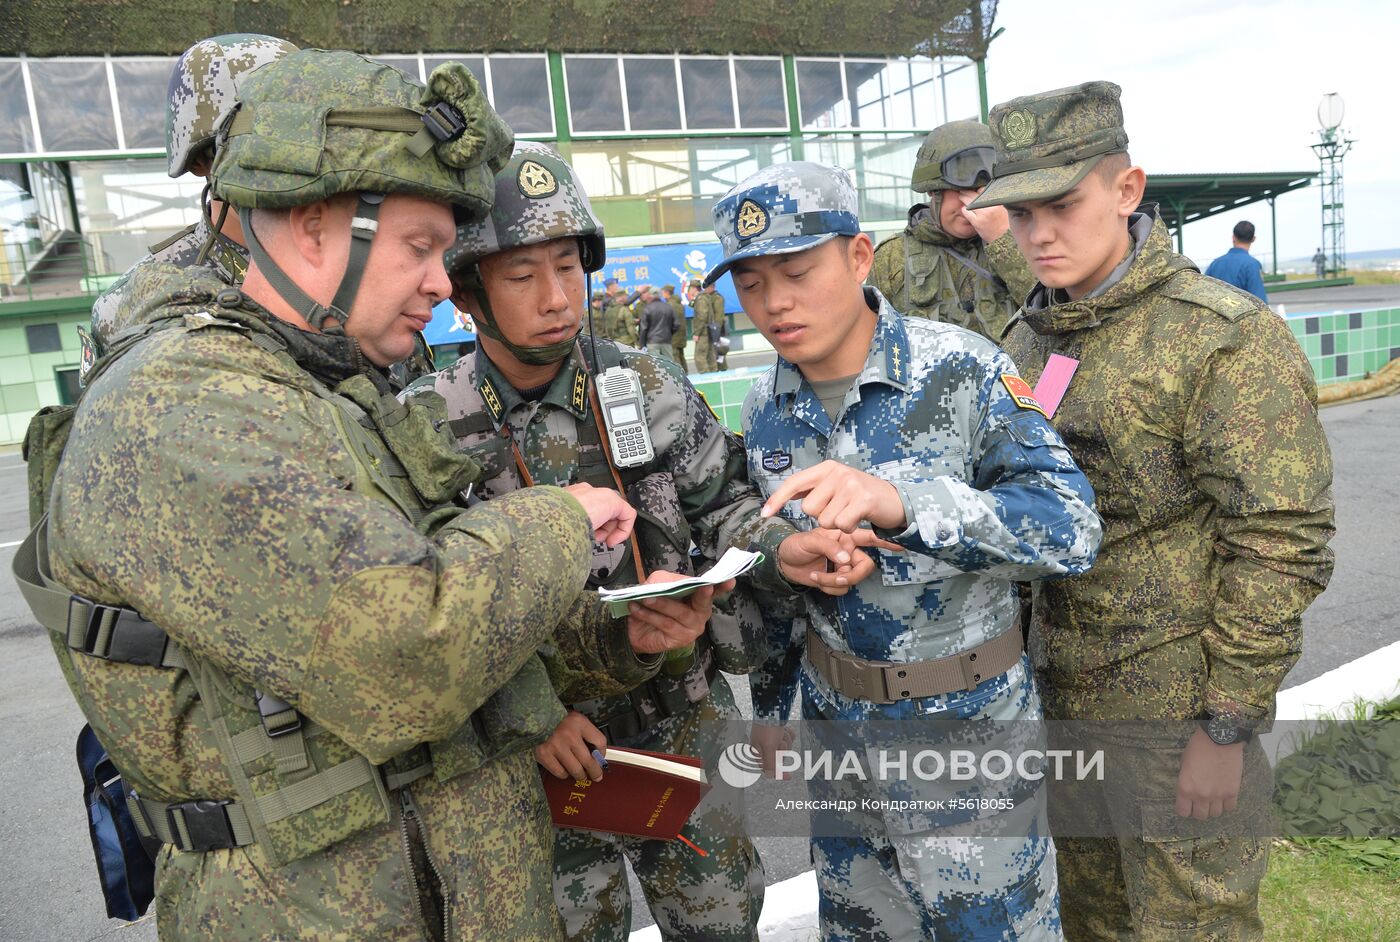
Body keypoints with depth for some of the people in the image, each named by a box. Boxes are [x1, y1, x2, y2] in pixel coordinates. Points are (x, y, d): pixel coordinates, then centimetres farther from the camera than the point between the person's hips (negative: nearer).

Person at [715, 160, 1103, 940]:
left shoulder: (962, 370, -18)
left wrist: (901, 501, -43)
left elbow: (1072, 529, -27)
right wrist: (769, 702, 15)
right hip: (834, 715, 5)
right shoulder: (767, 406, -2)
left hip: (967, 718, -4)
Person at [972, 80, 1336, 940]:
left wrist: (1226, 727, -16)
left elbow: (1283, 547, -17)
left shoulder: (1228, 339, -15)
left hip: (1179, 711, -6)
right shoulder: (1029, 340, 6)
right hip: (1060, 693, 6)